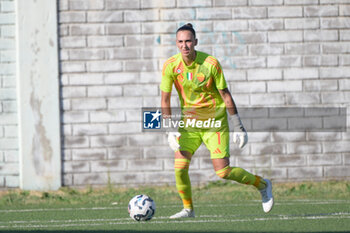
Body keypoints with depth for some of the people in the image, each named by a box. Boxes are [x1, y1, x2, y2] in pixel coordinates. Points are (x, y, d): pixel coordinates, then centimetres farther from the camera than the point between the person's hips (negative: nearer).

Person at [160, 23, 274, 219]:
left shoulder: (211, 63, -15)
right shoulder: (170, 66, -9)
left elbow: (225, 95, -8)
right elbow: (165, 100, -2)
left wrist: (238, 127, -6)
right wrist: (170, 130, -10)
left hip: (215, 122, -3)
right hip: (189, 122, 3)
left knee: (223, 172, -8)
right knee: (180, 167, -14)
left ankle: (262, 184, 17)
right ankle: (188, 209, 7)